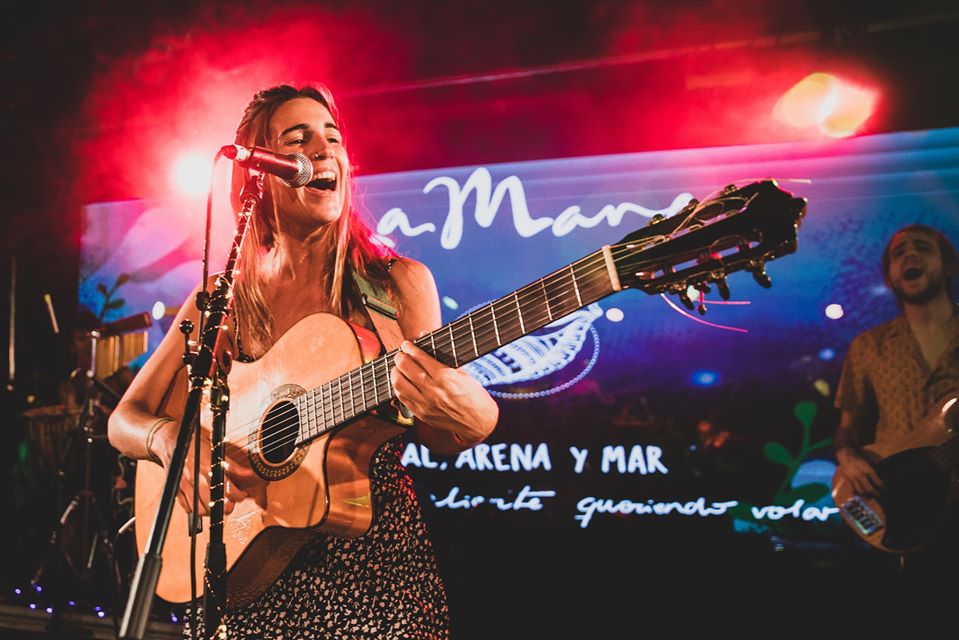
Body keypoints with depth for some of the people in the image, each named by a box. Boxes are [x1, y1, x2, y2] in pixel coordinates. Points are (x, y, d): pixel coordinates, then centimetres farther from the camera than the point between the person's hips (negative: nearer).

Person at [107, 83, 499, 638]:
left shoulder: (399, 283, -1)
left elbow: (440, 443, -4)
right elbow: (124, 419, 9)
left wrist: (461, 409, -27)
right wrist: (169, 439, -13)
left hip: (374, 569, -2)